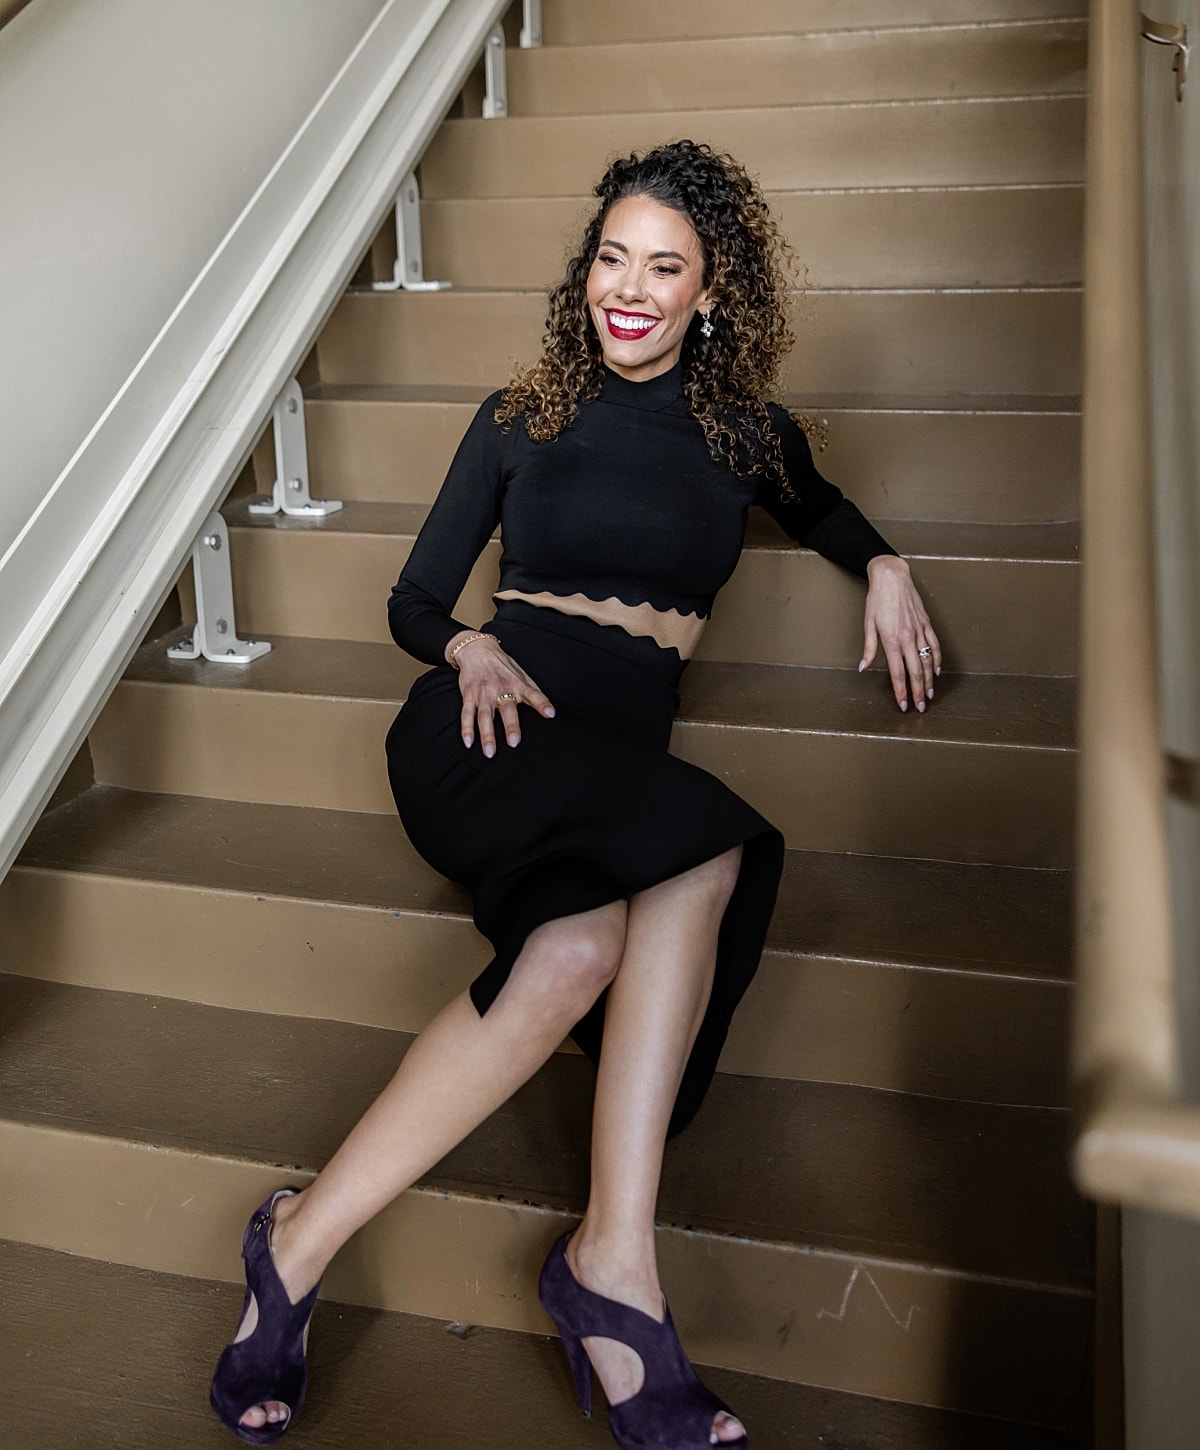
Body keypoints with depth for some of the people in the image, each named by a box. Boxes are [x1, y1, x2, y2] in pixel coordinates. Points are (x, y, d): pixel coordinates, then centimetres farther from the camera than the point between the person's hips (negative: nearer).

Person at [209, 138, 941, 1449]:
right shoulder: (520, 417, 15)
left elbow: (818, 508, 40)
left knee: (698, 865, -37)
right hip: (486, 720, -2)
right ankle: (300, 1242, -25)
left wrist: (882, 567, 18)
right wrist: (470, 649, -8)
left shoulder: (744, 434, 18)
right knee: (586, 936, -36)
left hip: (623, 746, 2)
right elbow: (415, 600, 15)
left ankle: (612, 1255, -36)